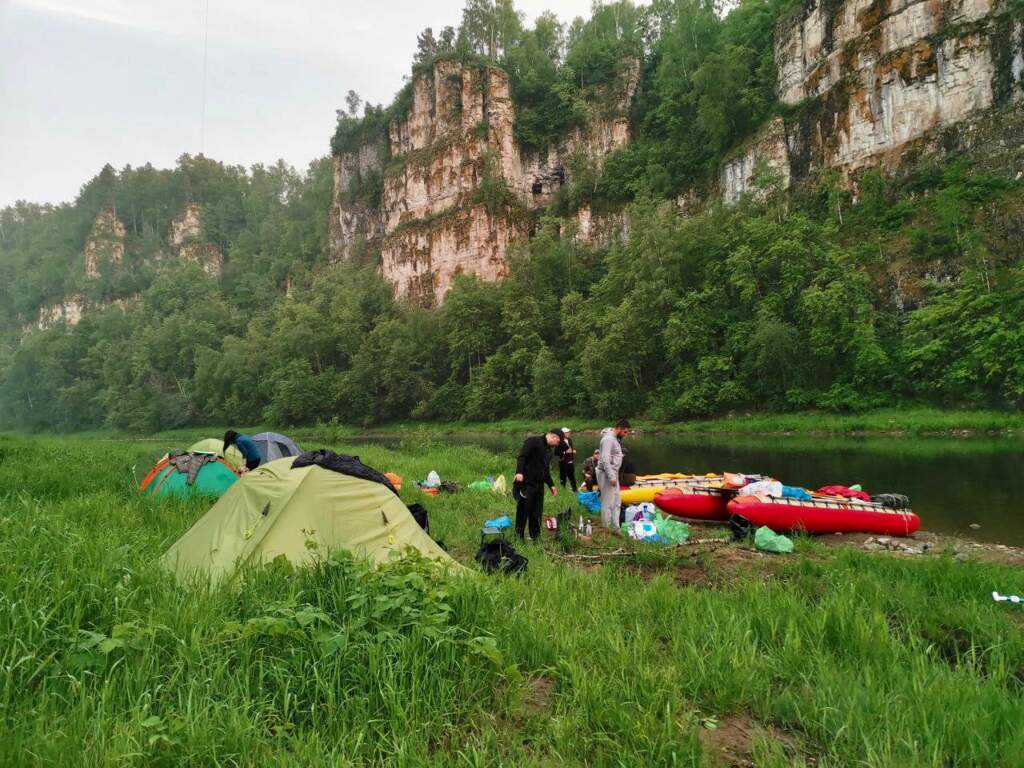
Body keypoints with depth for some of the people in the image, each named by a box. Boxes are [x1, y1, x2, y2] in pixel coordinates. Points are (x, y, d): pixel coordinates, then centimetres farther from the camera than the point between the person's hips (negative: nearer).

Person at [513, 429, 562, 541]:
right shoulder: (533, 441, -7)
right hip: (527, 484, -8)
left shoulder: (548, 450, 21)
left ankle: (535, 538, 19)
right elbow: (522, 456, -19)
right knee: (523, 512, -1)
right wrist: (519, 472, -32)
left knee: (537, 514, 10)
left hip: (539, 486, 8)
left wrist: (551, 485, 26)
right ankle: (519, 538, 7)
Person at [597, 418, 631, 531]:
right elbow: (605, 460, -25)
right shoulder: (608, 439, -19)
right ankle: (607, 529, 7)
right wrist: (611, 477, -24)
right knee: (608, 503, -2)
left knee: (616, 502, 16)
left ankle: (615, 527, 24)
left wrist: (614, 476, 17)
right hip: (607, 475, -10)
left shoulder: (615, 438, 12)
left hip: (613, 474, 10)